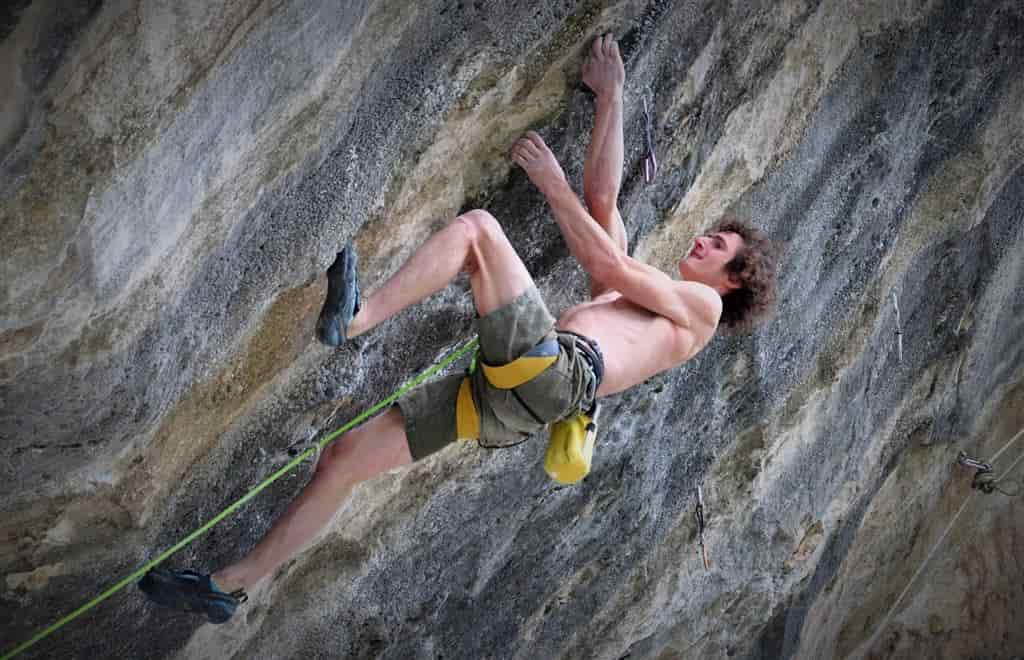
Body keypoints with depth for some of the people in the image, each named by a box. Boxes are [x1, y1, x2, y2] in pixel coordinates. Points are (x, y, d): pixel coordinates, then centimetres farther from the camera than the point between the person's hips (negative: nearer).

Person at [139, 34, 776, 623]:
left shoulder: (702, 306, 19)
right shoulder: (630, 290, 38)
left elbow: (609, 263, 6)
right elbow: (603, 197, 34)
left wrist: (551, 180, 8)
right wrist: (611, 97, 32)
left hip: (558, 372, -7)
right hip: (504, 394, 7)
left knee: (476, 226, -14)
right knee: (343, 456, 0)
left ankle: (354, 320, -30)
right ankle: (229, 586, 2)